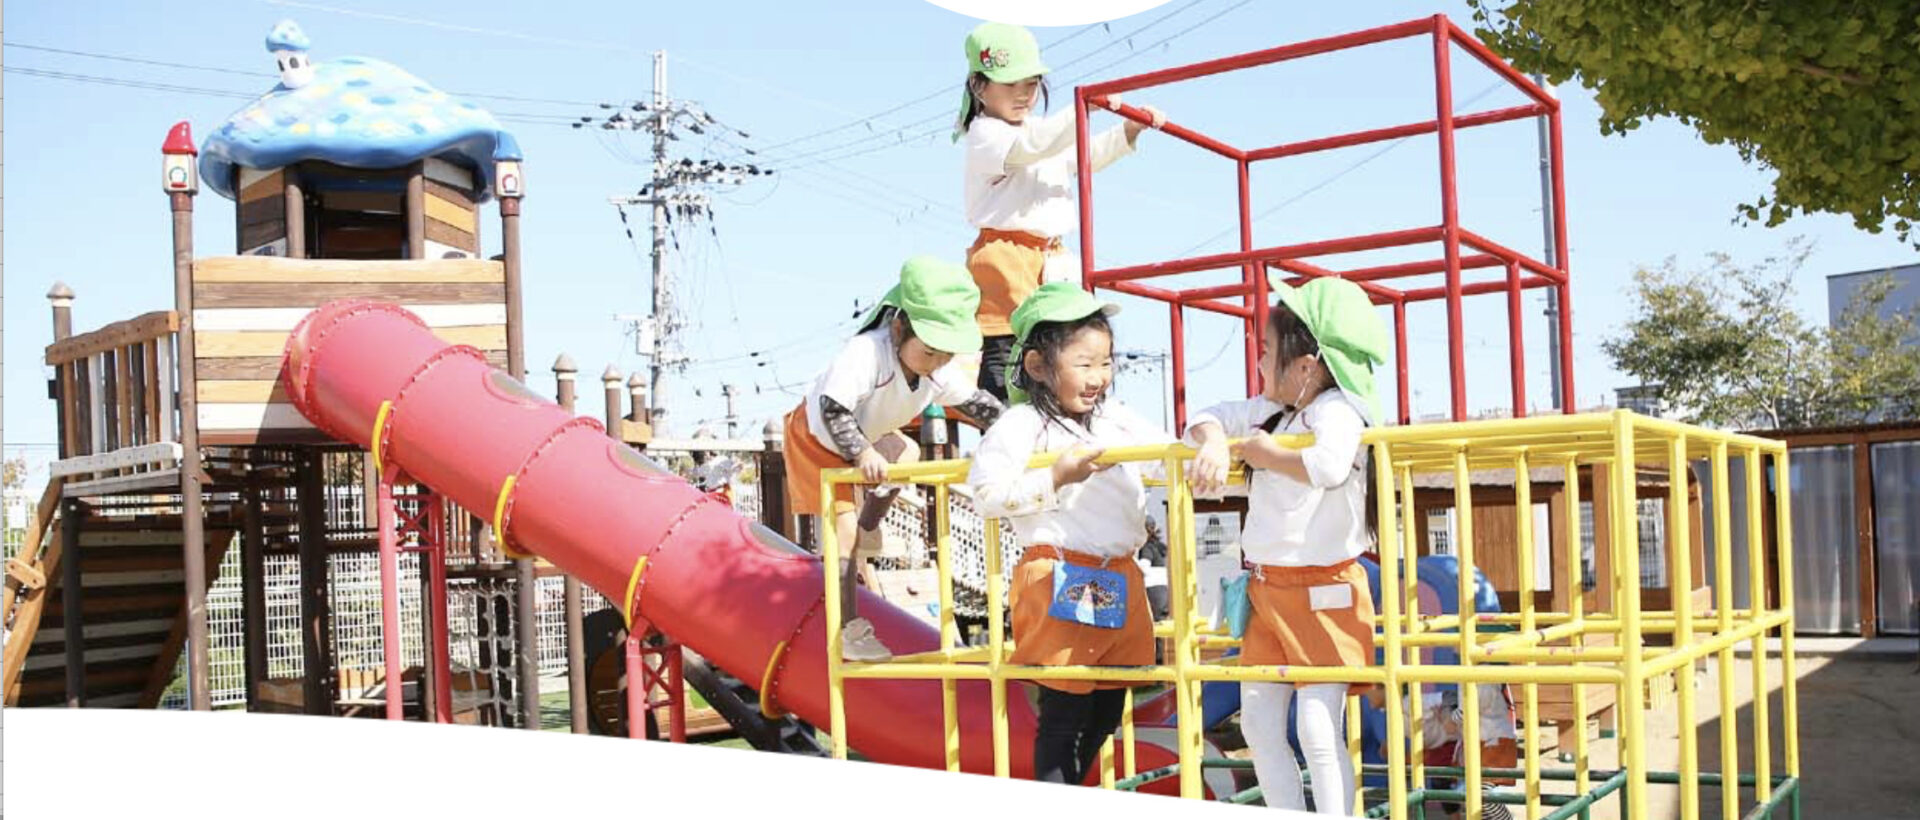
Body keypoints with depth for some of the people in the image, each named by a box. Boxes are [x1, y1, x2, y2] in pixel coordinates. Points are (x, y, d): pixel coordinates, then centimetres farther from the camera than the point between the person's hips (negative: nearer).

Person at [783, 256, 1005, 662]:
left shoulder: (941, 369, -16)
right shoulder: (866, 352, -41)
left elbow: (973, 398, -1)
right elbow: (833, 408, -42)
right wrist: (862, 454, -48)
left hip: (863, 437, 8)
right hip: (817, 436, -8)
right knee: (843, 528, -13)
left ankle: (868, 530, 38)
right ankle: (848, 631, -7)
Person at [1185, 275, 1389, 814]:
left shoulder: (1335, 411, -18)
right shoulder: (1271, 411, 7)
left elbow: (1328, 466, -38)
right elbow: (1207, 418, 13)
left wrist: (1260, 450, -23)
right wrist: (1213, 441, -11)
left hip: (1323, 591, -9)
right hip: (1266, 588, 9)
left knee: (1319, 731, -8)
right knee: (1259, 724, 12)